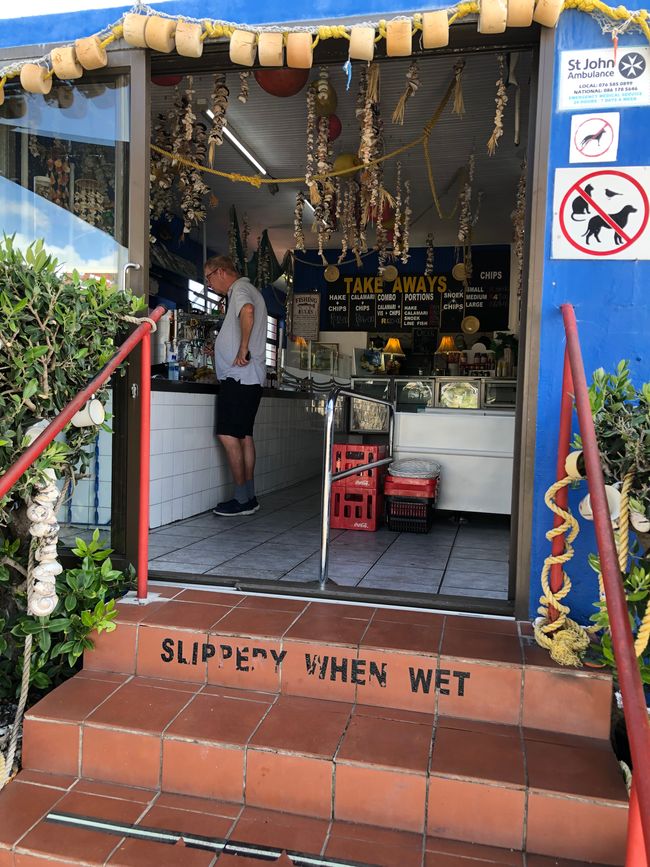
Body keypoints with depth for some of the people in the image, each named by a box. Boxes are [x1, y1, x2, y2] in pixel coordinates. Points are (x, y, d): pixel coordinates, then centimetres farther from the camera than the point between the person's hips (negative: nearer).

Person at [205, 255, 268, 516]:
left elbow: (247, 311, -31)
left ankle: (242, 499, -6)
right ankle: (249, 497, 14)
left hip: (238, 376, -10)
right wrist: (220, 349, 20)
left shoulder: (239, 289, -8)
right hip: (249, 377, 10)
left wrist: (243, 350, -26)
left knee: (228, 434, -10)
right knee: (243, 435, 10)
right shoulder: (246, 290, 24)